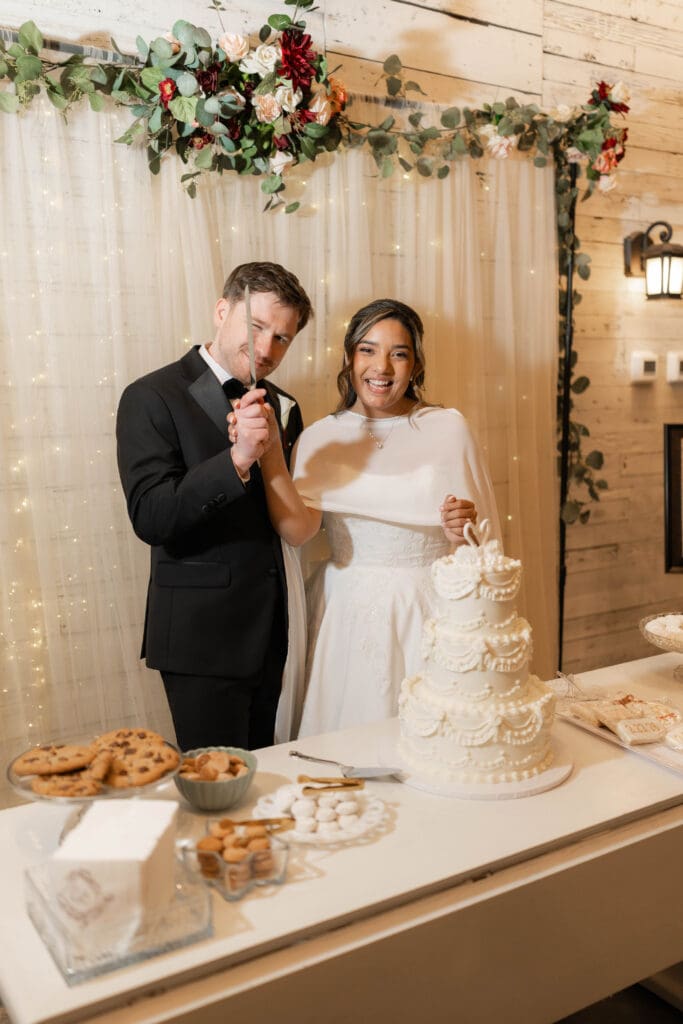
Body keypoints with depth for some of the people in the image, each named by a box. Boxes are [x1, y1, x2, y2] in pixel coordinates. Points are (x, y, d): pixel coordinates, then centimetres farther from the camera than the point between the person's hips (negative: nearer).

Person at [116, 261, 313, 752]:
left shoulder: (282, 408, 9)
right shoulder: (152, 398, -10)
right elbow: (150, 518, -21)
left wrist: (275, 448, -3)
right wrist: (237, 458, -30)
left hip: (270, 632, 6)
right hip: (203, 636, -6)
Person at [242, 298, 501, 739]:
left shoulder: (449, 427, 1)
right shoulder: (321, 437, 3)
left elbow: (486, 533, 7)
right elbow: (297, 529, -13)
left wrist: (468, 525, -14)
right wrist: (268, 449, -22)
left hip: (428, 615, 0)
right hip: (345, 614, 1)